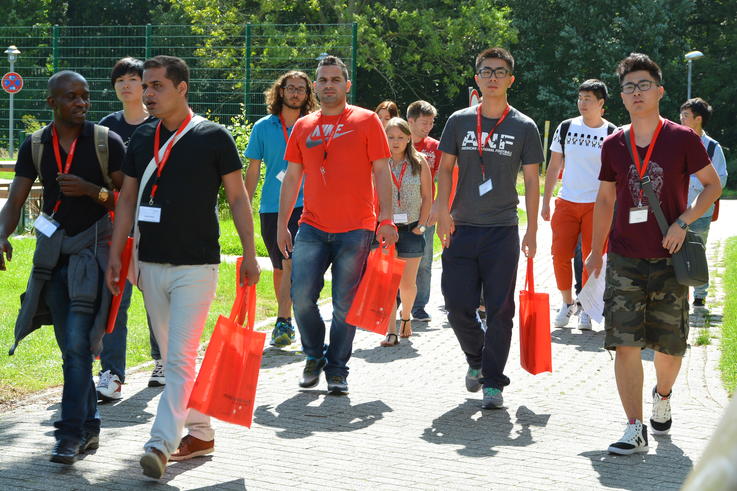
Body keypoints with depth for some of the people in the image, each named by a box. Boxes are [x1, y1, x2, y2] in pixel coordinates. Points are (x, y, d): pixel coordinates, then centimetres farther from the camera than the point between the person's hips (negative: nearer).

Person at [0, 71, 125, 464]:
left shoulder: (106, 142, -6)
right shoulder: (35, 147, 5)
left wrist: (92, 191, -20)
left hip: (93, 250, -4)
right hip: (53, 254, 4)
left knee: (78, 344, -13)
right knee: (71, 347, 10)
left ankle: (71, 433, -9)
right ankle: (89, 427, 21)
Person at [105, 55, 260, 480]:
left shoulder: (213, 137, -5)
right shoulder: (142, 139, 9)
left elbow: (238, 197, -1)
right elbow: (127, 199, 13)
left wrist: (250, 254, -5)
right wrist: (116, 254, 7)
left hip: (196, 265, -6)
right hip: (150, 265, 6)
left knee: (181, 358, -11)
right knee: (173, 357, 12)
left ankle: (161, 444, -14)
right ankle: (200, 433, 23)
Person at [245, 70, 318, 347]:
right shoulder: (263, 127, 5)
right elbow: (253, 171, 8)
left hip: (303, 204, -2)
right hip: (271, 207, 2)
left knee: (291, 263, -17)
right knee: (279, 269, 11)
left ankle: (283, 323, -18)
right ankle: (286, 322, 24)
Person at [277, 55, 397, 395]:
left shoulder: (366, 121, 2)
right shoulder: (303, 127, 11)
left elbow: (381, 172, 0)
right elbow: (292, 178, 15)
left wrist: (386, 218, -8)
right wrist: (282, 224, 10)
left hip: (355, 229, -2)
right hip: (313, 228, 3)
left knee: (345, 304, 1)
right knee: (301, 297, -7)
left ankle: (337, 370, 13)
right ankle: (314, 356, 16)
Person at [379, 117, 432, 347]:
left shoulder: (419, 162, 4)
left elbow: (427, 197, 7)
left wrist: (421, 225, -1)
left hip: (411, 229, 1)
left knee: (407, 283, 6)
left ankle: (406, 317, 34)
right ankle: (391, 330, -8)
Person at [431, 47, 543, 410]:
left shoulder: (524, 127, 3)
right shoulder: (459, 121, 7)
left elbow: (532, 181, 4)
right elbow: (446, 168, 9)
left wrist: (532, 231, -1)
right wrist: (443, 209, -7)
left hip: (502, 230, -1)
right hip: (461, 228, 2)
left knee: (500, 310, -2)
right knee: (458, 306, 0)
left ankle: (493, 382, 8)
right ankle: (476, 359, 27)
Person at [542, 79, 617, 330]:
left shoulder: (612, 135, -1)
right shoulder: (566, 128, 5)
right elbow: (554, 166, 11)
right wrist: (545, 201, 8)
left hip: (597, 205, -2)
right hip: (566, 203, 2)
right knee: (560, 255, -5)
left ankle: (586, 309, 14)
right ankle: (567, 302, 15)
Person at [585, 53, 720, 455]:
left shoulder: (682, 139, -3)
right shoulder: (613, 145, 5)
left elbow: (713, 185, 4)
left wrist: (683, 222, -10)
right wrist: (596, 251, 14)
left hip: (669, 260, -1)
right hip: (624, 260, 1)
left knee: (669, 347, 7)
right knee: (625, 344, -8)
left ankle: (662, 395, 39)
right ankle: (635, 430, -5)